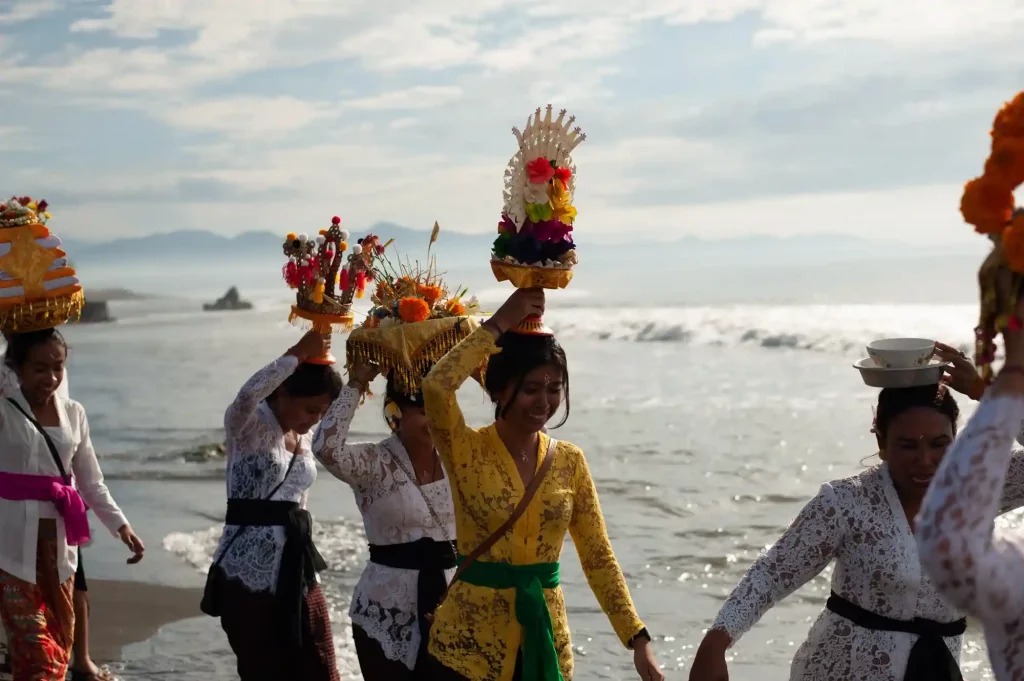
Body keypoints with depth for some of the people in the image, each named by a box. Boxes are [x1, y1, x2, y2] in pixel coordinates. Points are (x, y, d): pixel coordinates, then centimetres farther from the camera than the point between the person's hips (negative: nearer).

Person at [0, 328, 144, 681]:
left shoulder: (73, 413, 6)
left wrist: (120, 524, 1)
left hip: (58, 541, 5)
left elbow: (91, 481, 11)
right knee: (37, 650, -9)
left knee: (60, 641, 13)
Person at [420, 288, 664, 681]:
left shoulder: (570, 461, 3)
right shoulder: (467, 451, -8)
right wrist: (500, 324, -19)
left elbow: (599, 558, 3)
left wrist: (637, 638, -4)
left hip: (547, 645, 4)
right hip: (467, 647, -3)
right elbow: (437, 386, -28)